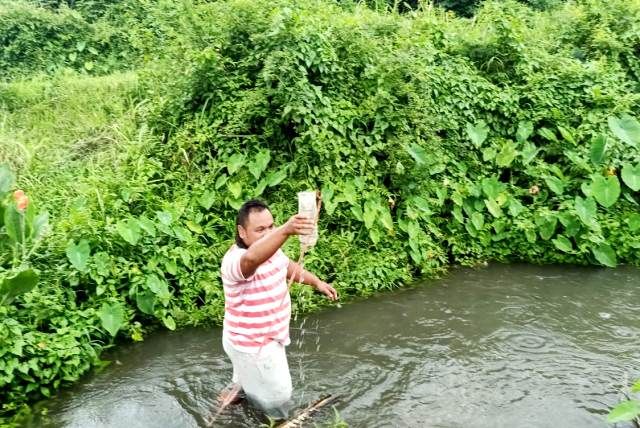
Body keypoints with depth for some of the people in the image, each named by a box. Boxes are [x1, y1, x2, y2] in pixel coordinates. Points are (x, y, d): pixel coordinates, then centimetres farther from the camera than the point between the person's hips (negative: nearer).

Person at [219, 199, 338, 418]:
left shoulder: (270, 249, -7)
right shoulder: (235, 260, -35)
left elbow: (288, 265, 14)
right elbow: (252, 259, -61)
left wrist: (317, 282, 10)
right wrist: (286, 230, -74)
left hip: (266, 337, 8)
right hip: (251, 344, -8)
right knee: (277, 393, 12)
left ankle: (236, 391, 63)